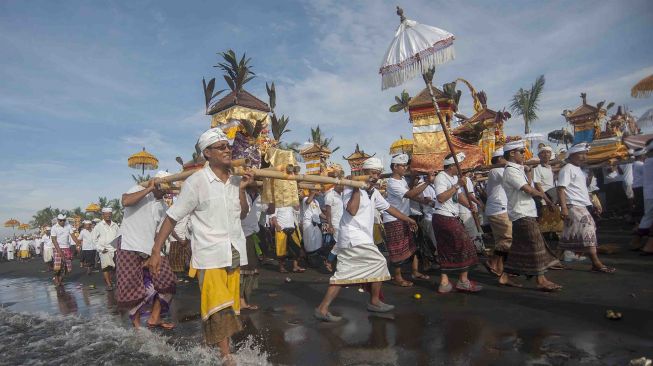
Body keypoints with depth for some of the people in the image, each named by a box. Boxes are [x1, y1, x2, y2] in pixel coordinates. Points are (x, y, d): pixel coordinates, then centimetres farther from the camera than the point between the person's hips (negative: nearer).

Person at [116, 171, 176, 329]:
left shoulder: (163, 206, 11)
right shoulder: (139, 190, -4)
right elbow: (125, 201, -27)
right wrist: (149, 189, -22)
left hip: (150, 250, 6)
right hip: (129, 248, -6)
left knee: (167, 282, 0)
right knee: (133, 289, 0)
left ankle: (154, 318, 15)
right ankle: (136, 323, 21)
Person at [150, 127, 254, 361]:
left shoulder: (236, 180, 4)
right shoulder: (195, 182, -11)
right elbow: (172, 217, -7)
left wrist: (242, 190, -5)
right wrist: (156, 251, -8)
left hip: (234, 253, 6)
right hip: (209, 254, -5)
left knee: (229, 306, 15)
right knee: (218, 308, -5)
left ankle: (210, 344, 35)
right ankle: (226, 356, 10)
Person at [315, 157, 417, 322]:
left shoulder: (373, 192, 17)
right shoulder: (351, 188, -11)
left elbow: (388, 207, 27)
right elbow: (352, 210, -26)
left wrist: (407, 219, 32)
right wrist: (357, 188, -24)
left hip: (362, 238, 9)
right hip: (354, 238, -9)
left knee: (344, 274, 8)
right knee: (378, 263, 1)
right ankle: (375, 302, 19)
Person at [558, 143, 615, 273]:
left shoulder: (579, 170, 20)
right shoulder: (567, 169, -9)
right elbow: (561, 189, -17)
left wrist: (592, 204, 23)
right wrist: (563, 207, -25)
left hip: (581, 206, 10)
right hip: (573, 206, -10)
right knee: (587, 232, -11)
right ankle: (597, 264, -8)